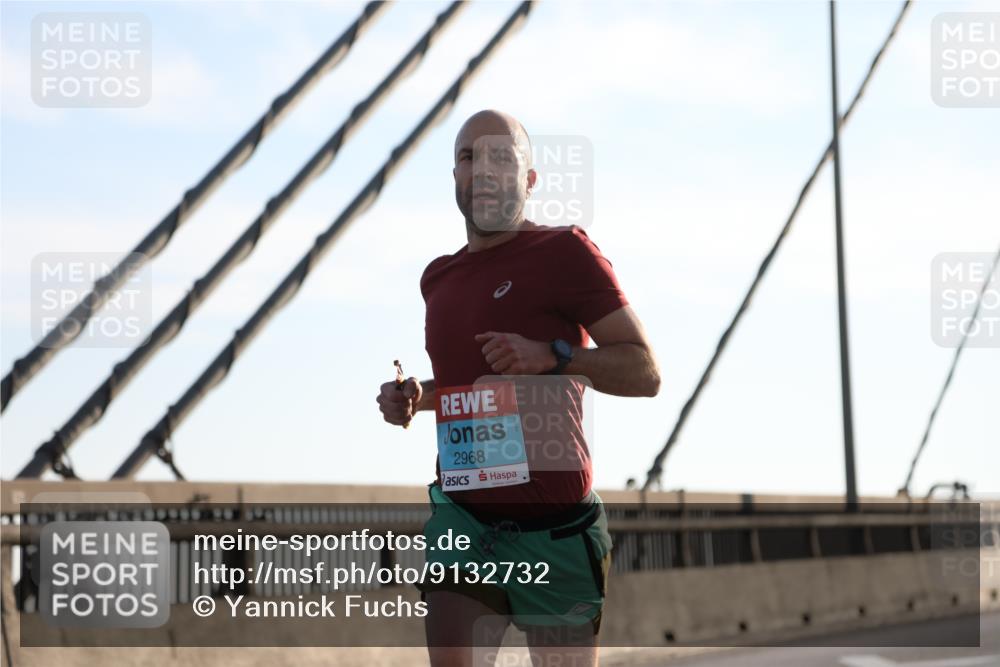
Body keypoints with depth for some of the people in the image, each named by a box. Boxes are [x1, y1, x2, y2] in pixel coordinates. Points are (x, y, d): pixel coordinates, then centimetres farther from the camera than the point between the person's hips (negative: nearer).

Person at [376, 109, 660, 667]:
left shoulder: (565, 251, -4)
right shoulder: (439, 277, 16)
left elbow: (645, 372, -8)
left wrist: (551, 356, -23)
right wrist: (415, 397, 12)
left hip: (553, 522, -4)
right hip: (463, 514, 4)